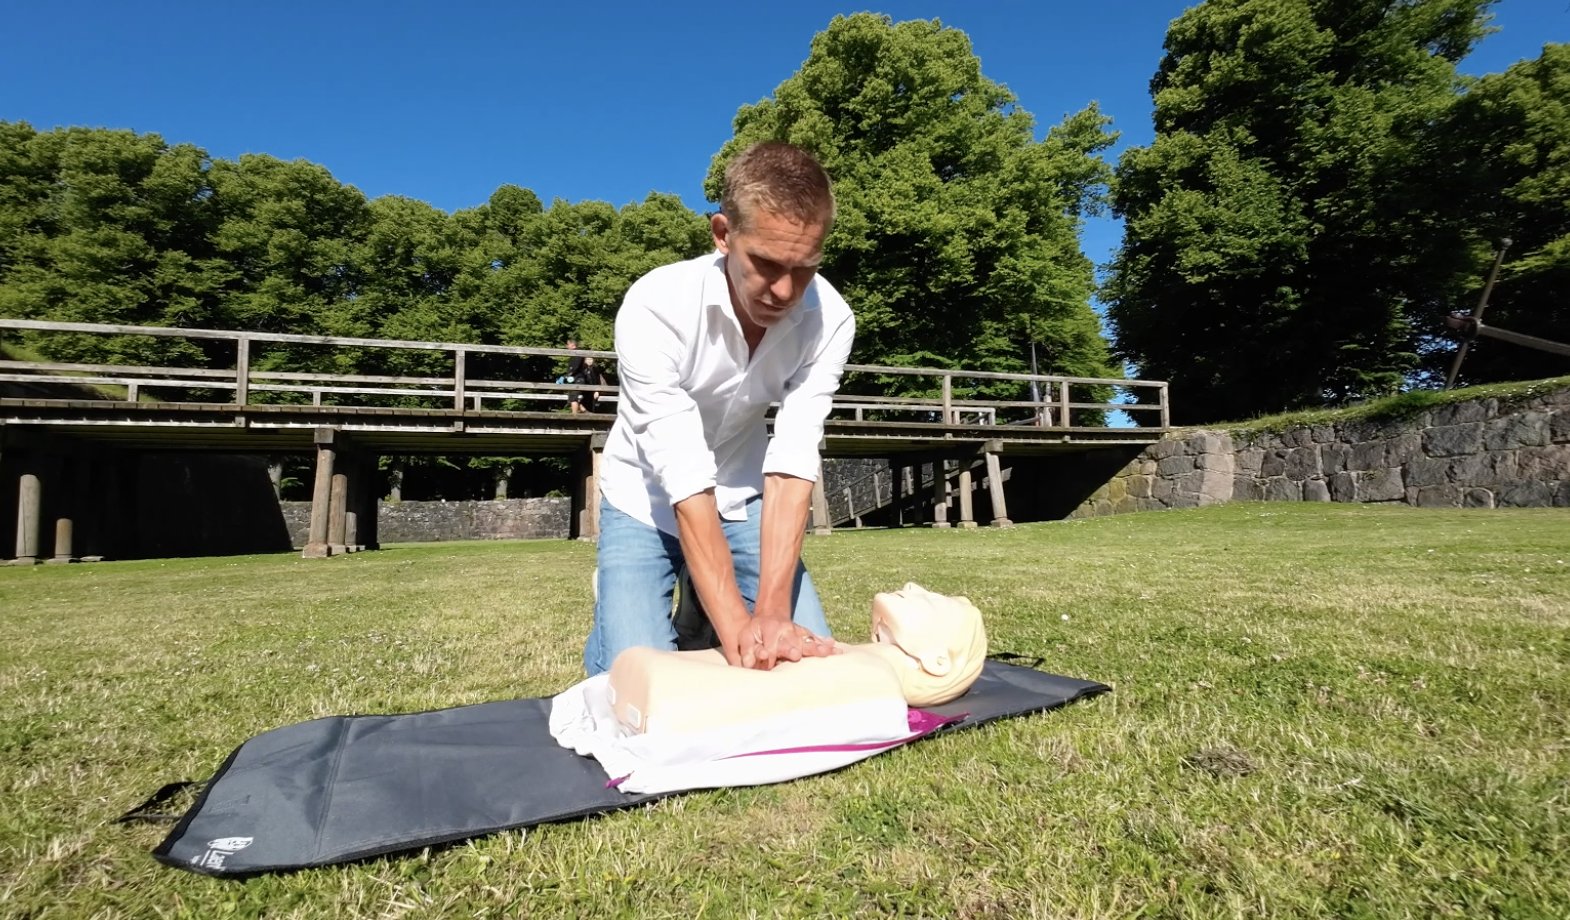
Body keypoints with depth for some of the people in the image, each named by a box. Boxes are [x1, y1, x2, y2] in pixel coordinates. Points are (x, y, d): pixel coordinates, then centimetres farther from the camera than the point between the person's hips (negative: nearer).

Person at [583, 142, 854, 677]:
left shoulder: (830, 319, -23)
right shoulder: (655, 308, -32)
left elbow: (792, 463, -27)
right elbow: (685, 481, -34)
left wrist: (772, 611, -36)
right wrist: (736, 627, -38)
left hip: (742, 502, 3)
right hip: (646, 502, -2)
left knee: (813, 659, -3)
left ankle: (703, 616, 24)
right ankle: (610, 614, 23)